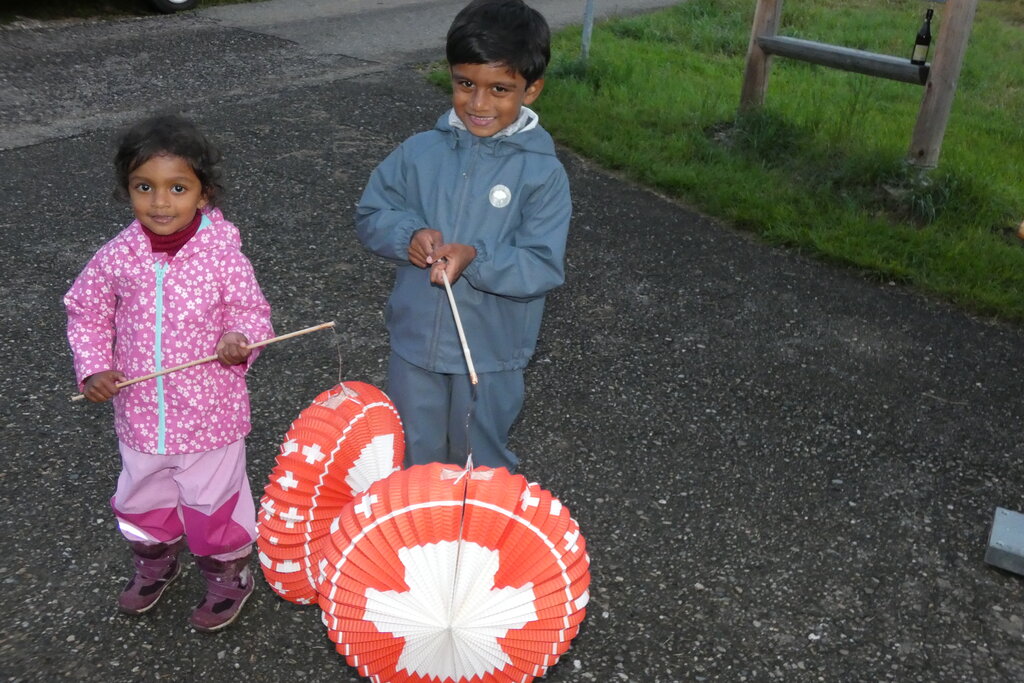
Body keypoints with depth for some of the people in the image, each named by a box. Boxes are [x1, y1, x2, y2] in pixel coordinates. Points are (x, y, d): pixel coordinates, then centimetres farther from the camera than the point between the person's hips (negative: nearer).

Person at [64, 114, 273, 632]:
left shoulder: (222, 255, -18)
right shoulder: (116, 257, -10)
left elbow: (252, 313, -7)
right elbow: (86, 313, 5)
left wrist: (240, 341, -29)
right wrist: (93, 368, -8)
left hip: (210, 414, -3)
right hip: (140, 412, 4)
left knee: (213, 501, 15)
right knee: (141, 500, 26)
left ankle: (228, 574, 44)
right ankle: (155, 561, 56)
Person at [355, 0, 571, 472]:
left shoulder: (543, 173, -14)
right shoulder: (420, 152, -5)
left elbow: (544, 267, -17)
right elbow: (371, 214, 2)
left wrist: (477, 259, -31)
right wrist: (408, 235, -19)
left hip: (490, 353, -3)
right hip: (414, 340, 3)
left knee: (481, 467, 20)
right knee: (411, 458, 24)